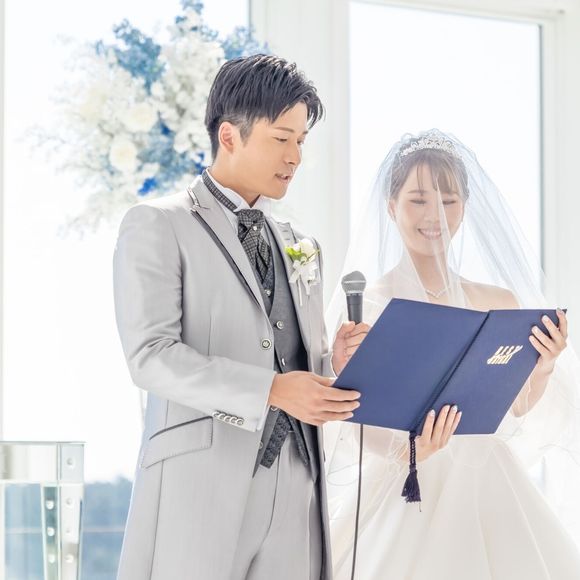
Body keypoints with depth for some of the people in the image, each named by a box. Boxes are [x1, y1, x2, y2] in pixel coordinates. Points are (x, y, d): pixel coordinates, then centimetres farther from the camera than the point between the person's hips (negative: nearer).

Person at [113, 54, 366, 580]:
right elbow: (151, 355, -11)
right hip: (202, 482, -5)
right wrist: (270, 390, -21)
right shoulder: (157, 226, 1)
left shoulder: (300, 248, 20)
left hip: (296, 485, 5)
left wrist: (337, 360, -1)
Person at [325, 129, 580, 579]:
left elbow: (517, 416, 7)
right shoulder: (367, 304, -5)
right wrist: (405, 450, -27)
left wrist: (542, 371, -12)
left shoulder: (500, 303, 6)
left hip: (491, 492, 3)